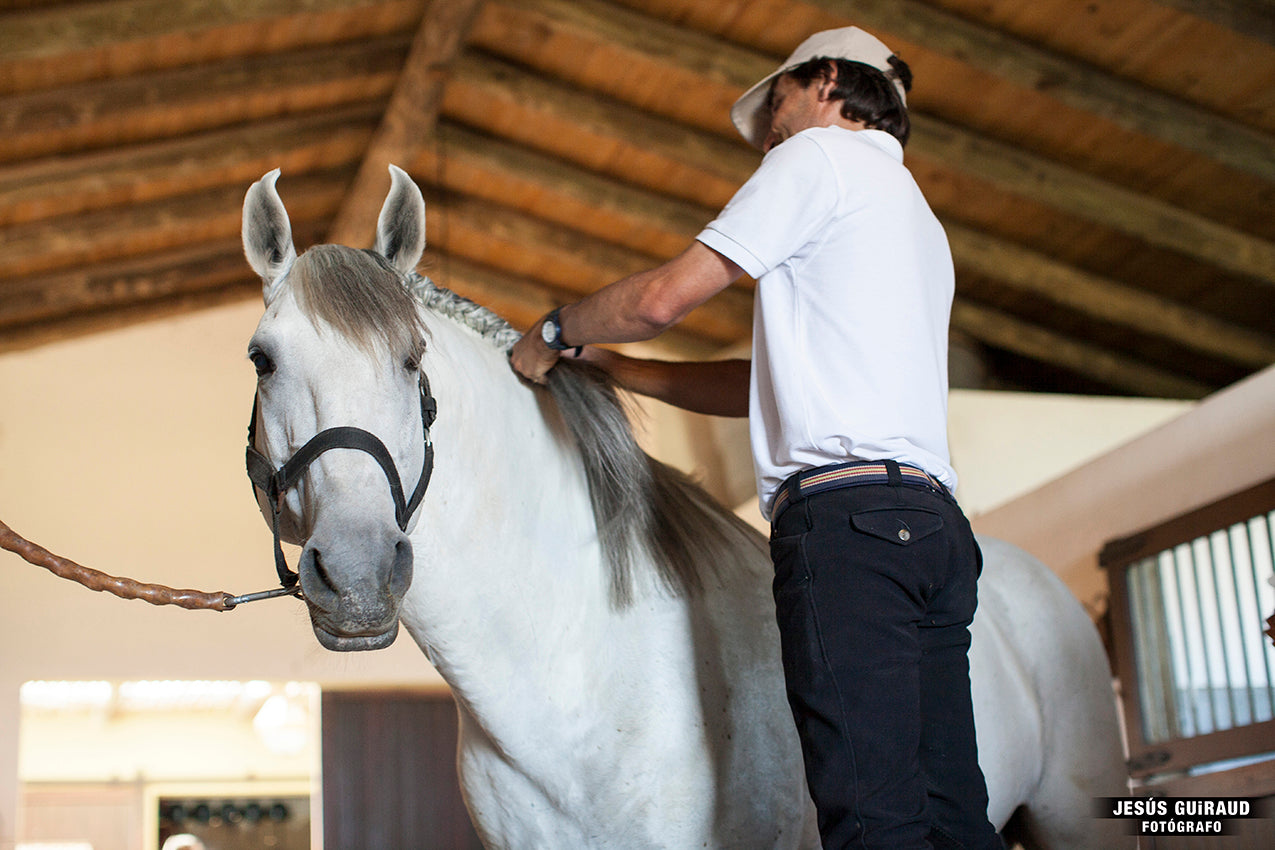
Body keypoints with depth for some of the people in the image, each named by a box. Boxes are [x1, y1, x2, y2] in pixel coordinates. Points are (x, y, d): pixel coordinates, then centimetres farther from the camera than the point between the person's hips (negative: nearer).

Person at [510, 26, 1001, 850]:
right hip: (934, 520, 9)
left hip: (846, 511, -9)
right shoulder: (921, 222, 33)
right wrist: (607, 367, 32)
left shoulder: (820, 153, 6)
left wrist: (555, 332, 16)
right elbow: (774, 385, 31)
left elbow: (664, 297, -3)